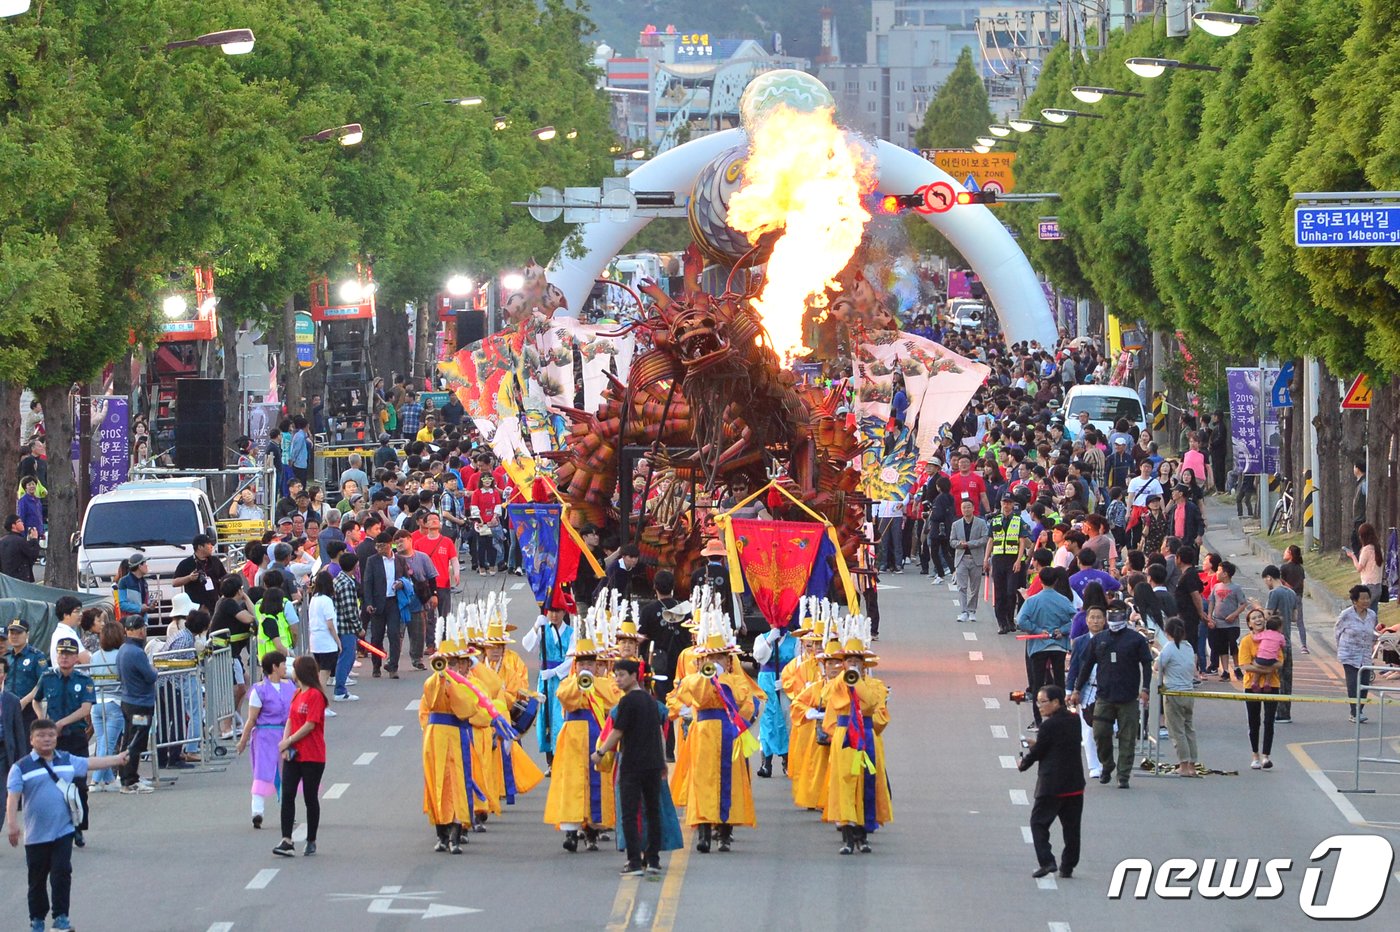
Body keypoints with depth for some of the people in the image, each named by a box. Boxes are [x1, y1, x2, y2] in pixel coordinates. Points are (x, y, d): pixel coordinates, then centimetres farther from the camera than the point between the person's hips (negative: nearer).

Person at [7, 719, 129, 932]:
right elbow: (13, 797, -13)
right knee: (37, 879, 8)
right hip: (36, 834, -2)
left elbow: (90, 763, 23)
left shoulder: (67, 761, 8)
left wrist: (117, 759, 34)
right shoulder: (21, 768, -6)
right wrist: (12, 823, -25)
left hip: (64, 831, 2)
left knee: (62, 872, -7)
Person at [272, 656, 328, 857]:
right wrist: (285, 743, -5)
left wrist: (288, 742, -13)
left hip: (312, 757, -7)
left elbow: (310, 725, -18)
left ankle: (311, 842, 15)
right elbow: (290, 720, 11)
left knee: (310, 798, 4)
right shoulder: (297, 694, 13)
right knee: (287, 795, -3)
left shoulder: (315, 696, -13)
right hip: (293, 755, 7)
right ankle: (287, 841, -6)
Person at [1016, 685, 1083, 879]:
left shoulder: (1049, 725, -15)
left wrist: (1023, 764, 12)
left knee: (1039, 822, 3)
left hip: (1052, 784, -7)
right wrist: (1037, 743, 18)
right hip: (1075, 783, 7)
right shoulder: (1073, 722, 7)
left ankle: (1046, 861, -9)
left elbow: (1038, 752, -8)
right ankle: (1068, 866, 15)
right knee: (1071, 826, 11)